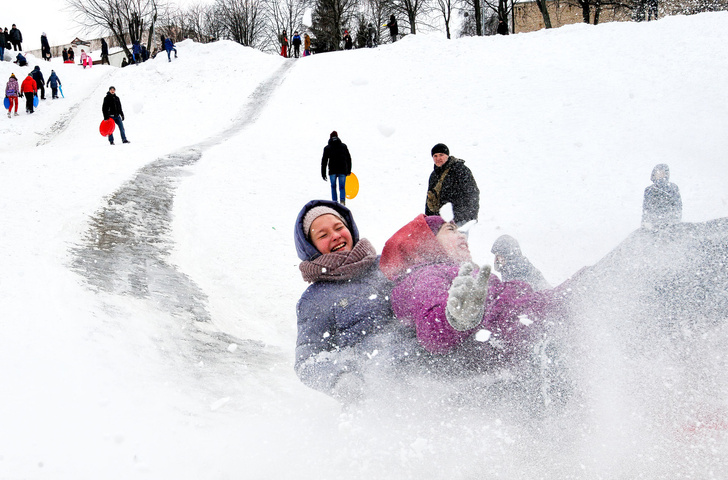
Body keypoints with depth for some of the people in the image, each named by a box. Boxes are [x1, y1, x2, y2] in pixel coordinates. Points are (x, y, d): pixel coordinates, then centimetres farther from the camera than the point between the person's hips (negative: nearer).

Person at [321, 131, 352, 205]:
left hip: (332, 171, -1)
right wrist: (349, 170, 19)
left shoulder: (327, 148, 4)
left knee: (333, 187, 14)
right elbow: (349, 159, 12)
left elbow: (324, 161, 2)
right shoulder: (344, 146, 8)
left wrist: (323, 173, 5)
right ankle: (342, 201, -22)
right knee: (342, 187, 2)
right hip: (342, 171, 1)